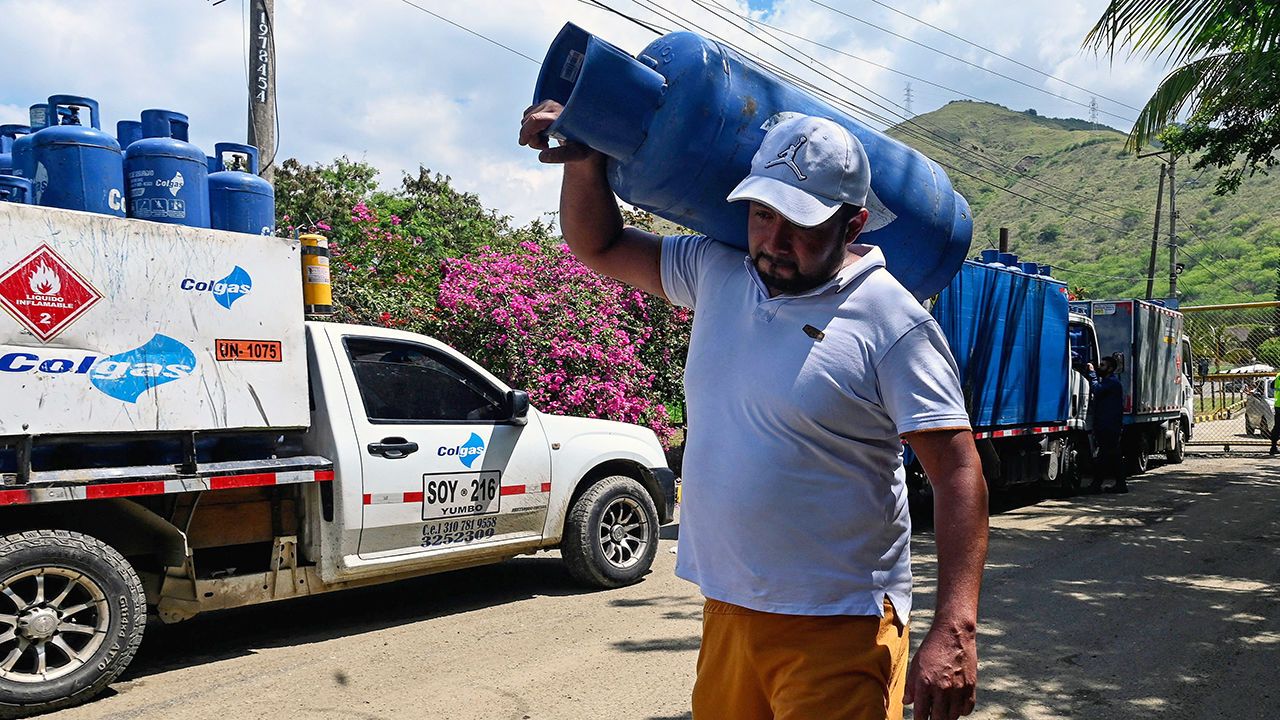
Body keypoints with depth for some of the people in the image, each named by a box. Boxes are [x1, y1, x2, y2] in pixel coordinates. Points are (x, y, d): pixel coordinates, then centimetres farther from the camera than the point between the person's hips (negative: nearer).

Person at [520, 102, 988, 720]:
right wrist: (585, 162, -3)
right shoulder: (718, 272, 4)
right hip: (726, 609, 6)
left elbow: (958, 472, -16)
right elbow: (601, 248, 15)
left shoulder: (893, 323, -13)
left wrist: (954, 630, -23)